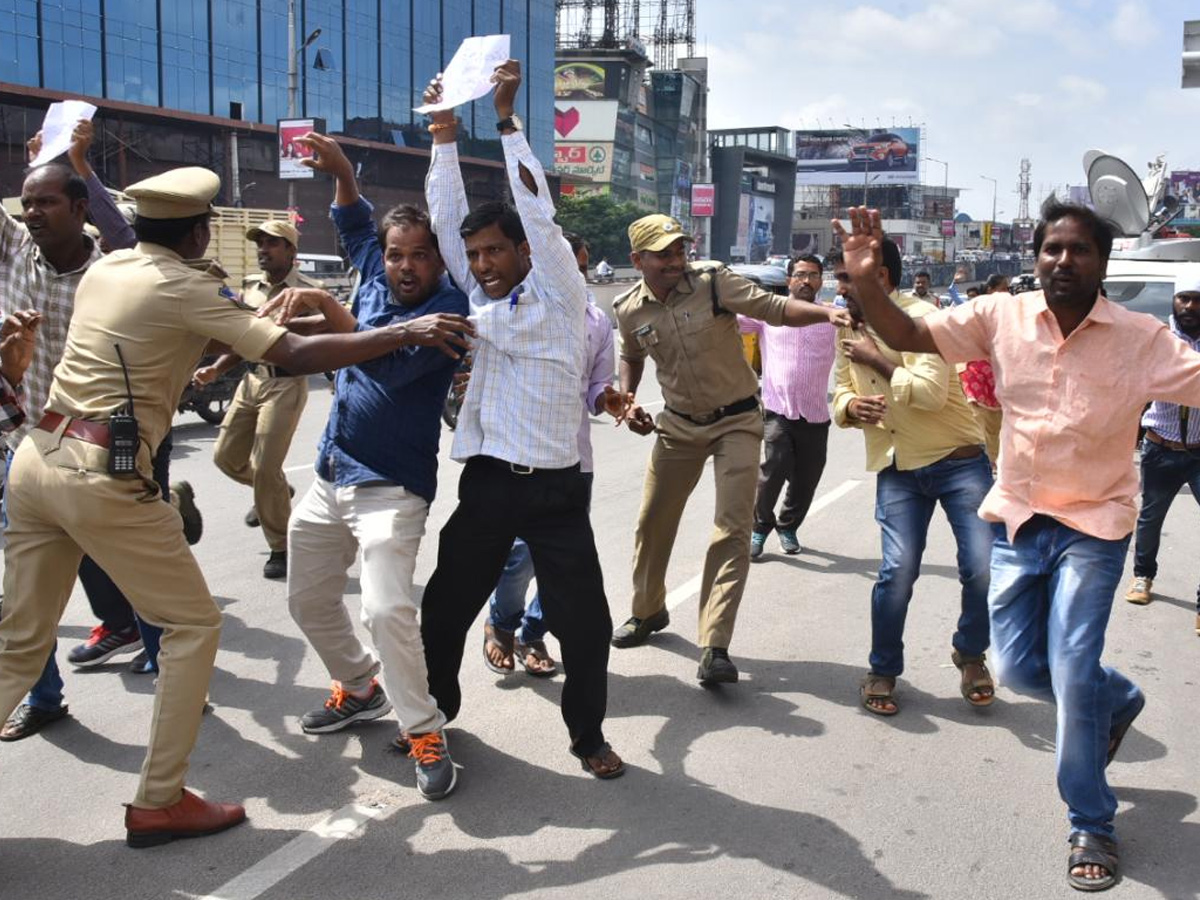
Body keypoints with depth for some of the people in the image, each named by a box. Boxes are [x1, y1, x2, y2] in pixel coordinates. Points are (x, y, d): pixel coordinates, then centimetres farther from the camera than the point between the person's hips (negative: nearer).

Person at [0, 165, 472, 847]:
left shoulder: (104, 268, 13)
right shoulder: (186, 287, -9)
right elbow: (294, 356, -17)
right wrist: (404, 334, -14)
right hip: (103, 478, -8)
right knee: (194, 624, 6)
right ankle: (158, 803, 9)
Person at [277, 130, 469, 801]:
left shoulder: (448, 306, -14)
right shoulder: (378, 283, 6)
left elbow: (391, 362, -29)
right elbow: (357, 224, 25)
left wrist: (328, 308, -32)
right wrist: (341, 172, 8)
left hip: (391, 486, -8)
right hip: (330, 479, 8)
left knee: (388, 608, -22)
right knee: (309, 600, 18)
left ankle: (424, 731, -6)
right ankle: (362, 688, 39)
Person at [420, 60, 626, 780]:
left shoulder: (560, 296, 0)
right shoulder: (480, 300, 11)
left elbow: (538, 211, -7)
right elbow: (447, 218, 9)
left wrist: (507, 119, -7)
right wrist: (445, 132, 5)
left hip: (555, 486, -3)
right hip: (487, 483, 4)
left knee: (585, 620, 1)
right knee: (445, 607, 9)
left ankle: (589, 734, 20)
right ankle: (434, 711, 31)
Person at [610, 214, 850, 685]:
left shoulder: (712, 281, -16)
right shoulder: (629, 310, -4)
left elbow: (775, 308, -21)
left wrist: (828, 312, -38)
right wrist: (627, 401, -1)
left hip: (736, 420, -4)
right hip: (678, 424, 4)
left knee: (733, 531, -12)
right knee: (652, 523, 12)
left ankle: (714, 648, -11)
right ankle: (648, 611, 37)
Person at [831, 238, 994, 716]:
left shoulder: (919, 316, -14)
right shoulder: (849, 329, 8)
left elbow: (931, 391, -26)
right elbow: (841, 393, 16)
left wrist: (876, 359, -17)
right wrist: (851, 406, -8)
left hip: (957, 459, -4)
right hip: (897, 468, 4)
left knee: (984, 566, -8)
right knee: (898, 570, -8)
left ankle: (970, 654, 21)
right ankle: (882, 671, 12)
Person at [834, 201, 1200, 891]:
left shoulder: (1142, 339, -11)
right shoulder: (1003, 317, -5)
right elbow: (909, 336, -5)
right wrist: (866, 282, -21)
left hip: (1093, 525, -3)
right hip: (1019, 518, 3)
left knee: (1073, 674, -6)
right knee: (1017, 667, 9)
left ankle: (1092, 826, 17)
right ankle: (1118, 701, 44)